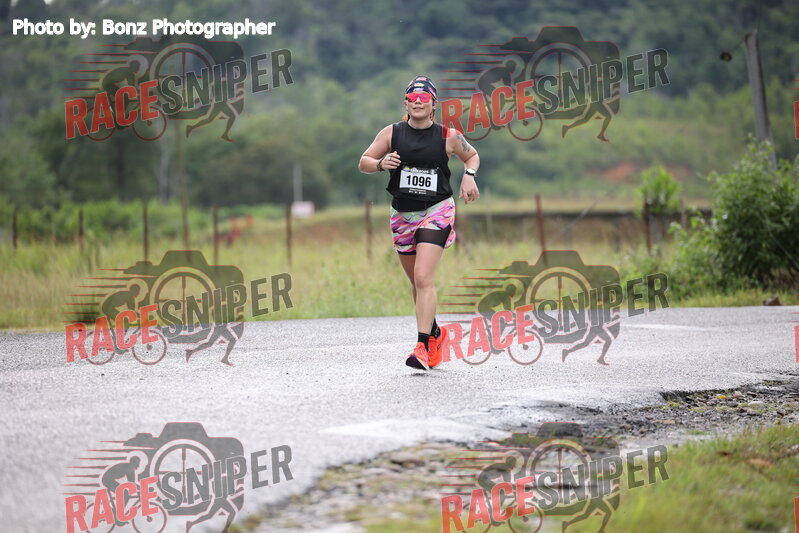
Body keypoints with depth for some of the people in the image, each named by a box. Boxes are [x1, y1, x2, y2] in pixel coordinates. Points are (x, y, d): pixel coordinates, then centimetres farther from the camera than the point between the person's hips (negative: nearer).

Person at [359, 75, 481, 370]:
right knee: (416, 282, 14)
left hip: (437, 212, -4)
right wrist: (381, 163, -17)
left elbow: (472, 155, 16)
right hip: (402, 214, 4)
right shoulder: (392, 133, 0)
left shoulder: (448, 136, -2)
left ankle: (423, 347, -20)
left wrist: (469, 175, -4)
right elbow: (363, 162, 4)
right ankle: (435, 333, 37)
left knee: (423, 279, -18)